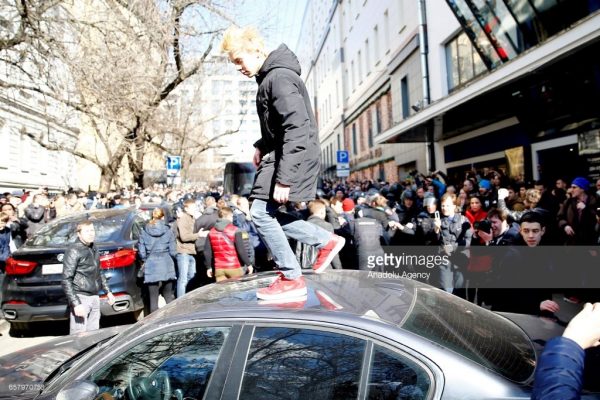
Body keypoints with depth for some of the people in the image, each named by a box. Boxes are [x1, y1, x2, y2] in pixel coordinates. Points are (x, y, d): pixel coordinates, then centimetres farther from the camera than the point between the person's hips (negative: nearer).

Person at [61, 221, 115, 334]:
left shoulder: (94, 249, 13)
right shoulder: (74, 250, -10)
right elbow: (66, 280, -15)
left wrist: (108, 291, 21)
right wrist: (76, 304, -20)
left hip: (94, 298, 7)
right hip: (81, 298, -7)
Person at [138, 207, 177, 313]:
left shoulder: (144, 232, 0)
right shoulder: (168, 231, -3)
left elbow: (142, 253, -1)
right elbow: (173, 252, -4)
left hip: (151, 268, 0)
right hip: (167, 267, 0)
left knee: (153, 299, 5)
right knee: (169, 297, 16)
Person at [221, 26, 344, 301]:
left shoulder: (280, 77, -17)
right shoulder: (270, 77, 15)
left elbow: (297, 129, -26)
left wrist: (283, 178, -27)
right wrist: (262, 146, 13)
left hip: (295, 158, -10)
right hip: (280, 154, 10)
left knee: (261, 213, -10)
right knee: (270, 214, 12)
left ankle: (292, 279, 2)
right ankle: (327, 242, 22)